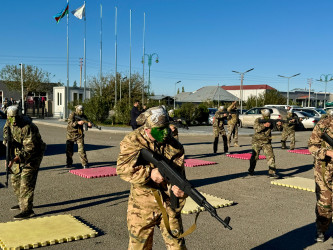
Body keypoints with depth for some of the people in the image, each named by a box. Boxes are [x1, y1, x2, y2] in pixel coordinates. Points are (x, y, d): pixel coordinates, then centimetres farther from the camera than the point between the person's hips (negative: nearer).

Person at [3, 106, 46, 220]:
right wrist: (6, 137, -11)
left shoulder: (27, 128, -31)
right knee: (15, 179, 16)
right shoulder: (10, 121, -6)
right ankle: (22, 203, 32)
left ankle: (27, 210, -10)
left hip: (32, 155, -9)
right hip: (19, 153, 9)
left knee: (26, 182, -14)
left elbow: (30, 149, -34)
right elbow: (6, 128, 15)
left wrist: (15, 160, -44)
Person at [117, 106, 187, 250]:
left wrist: (176, 187, -32)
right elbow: (122, 168, -21)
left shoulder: (175, 147, -5)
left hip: (169, 204, 1)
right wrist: (149, 173, -33)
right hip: (141, 206, -1)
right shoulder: (132, 141, -10)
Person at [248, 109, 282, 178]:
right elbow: (256, 129, -21)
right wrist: (264, 125, -33)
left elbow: (278, 128, -6)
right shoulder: (258, 120, -5)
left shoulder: (270, 122, 2)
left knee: (271, 156, -11)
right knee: (255, 156, 5)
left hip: (266, 142, 2)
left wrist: (279, 125, -28)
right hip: (257, 141, -2)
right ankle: (251, 171, 26)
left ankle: (272, 172, -9)